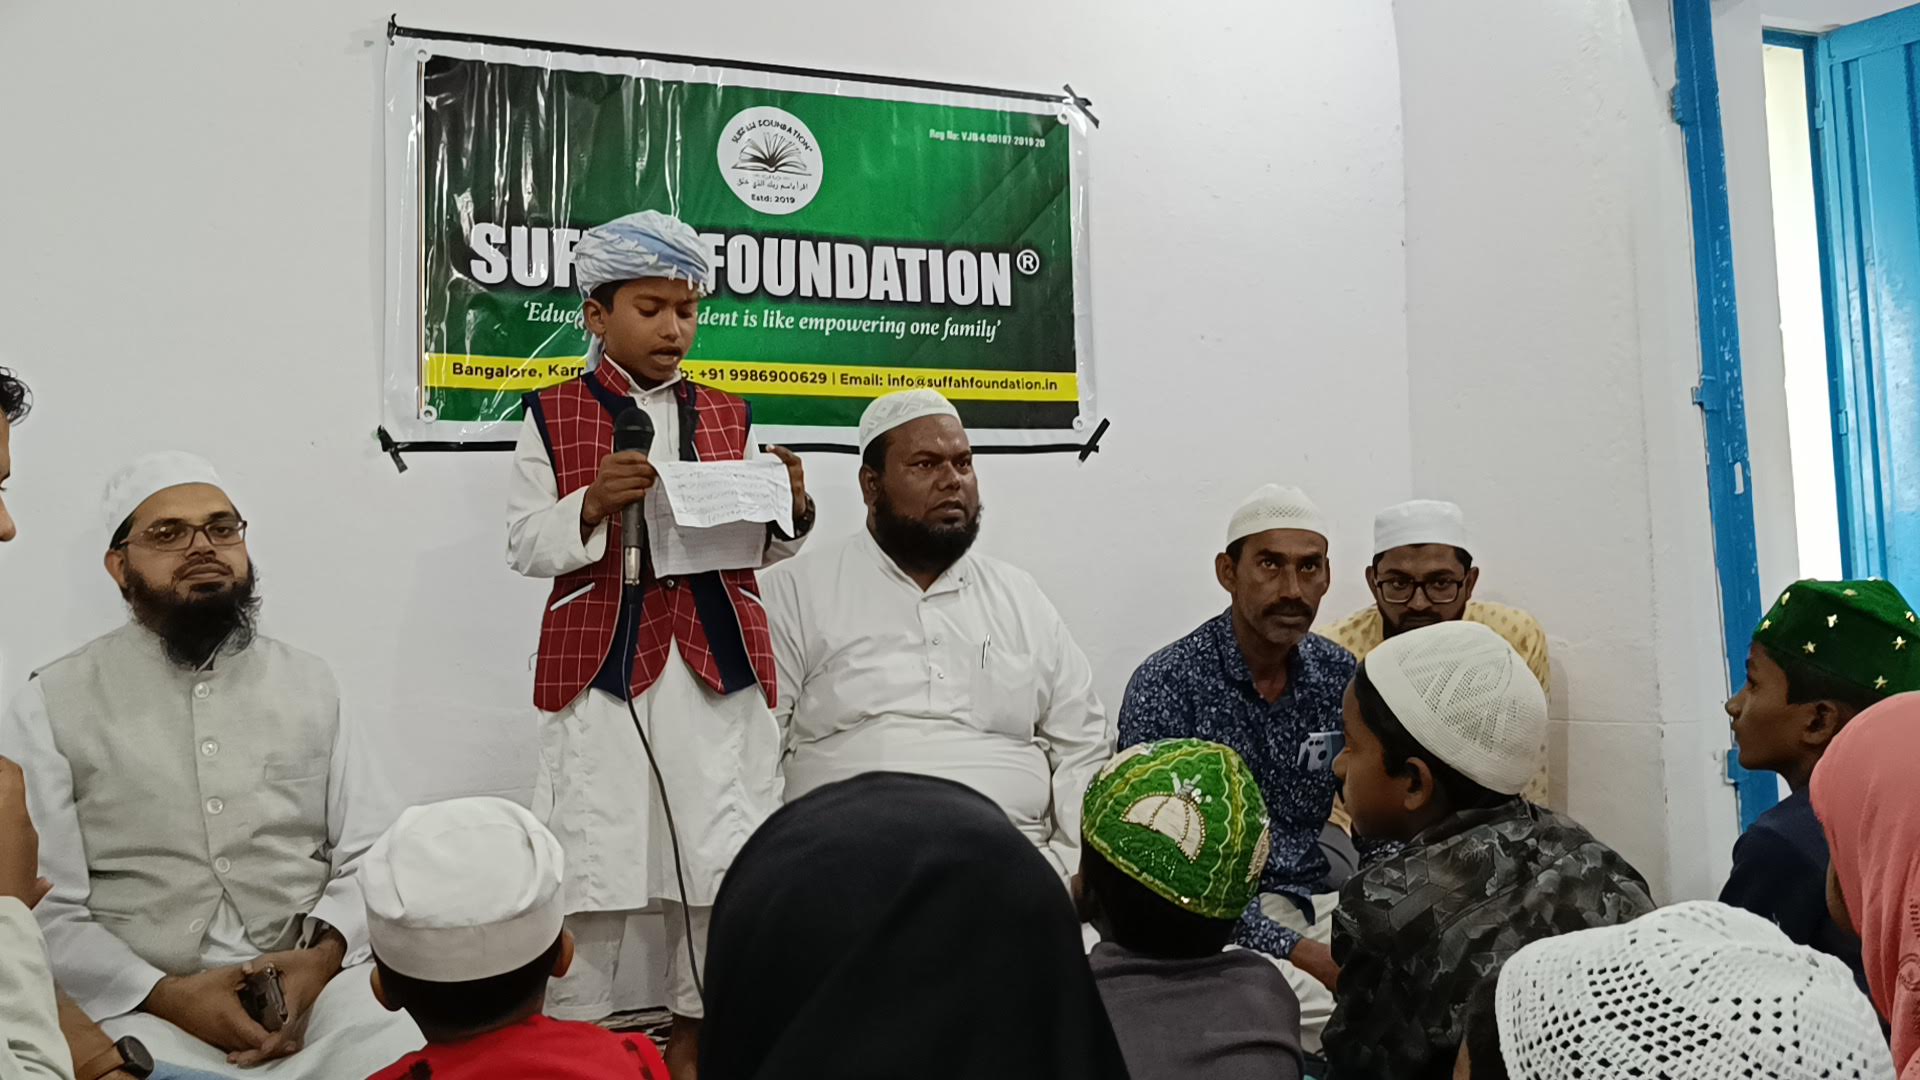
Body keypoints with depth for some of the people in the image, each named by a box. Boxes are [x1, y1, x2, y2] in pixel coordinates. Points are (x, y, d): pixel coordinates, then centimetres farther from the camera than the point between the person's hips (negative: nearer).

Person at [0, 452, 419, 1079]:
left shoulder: (310, 684, 11)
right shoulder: (54, 706, 3)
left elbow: (367, 856, 7)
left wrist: (323, 956, -11)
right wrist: (165, 996, -14)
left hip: (318, 982, 2)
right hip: (139, 1004, -2)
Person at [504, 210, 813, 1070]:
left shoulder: (727, 418, 11)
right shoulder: (553, 415, 3)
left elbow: (756, 549, 11)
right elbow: (526, 545, -2)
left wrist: (788, 511, -10)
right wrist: (592, 503, -19)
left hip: (718, 663, 3)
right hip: (601, 663, -3)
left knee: (721, 856, 7)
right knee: (591, 857, 1)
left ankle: (692, 1039, 25)